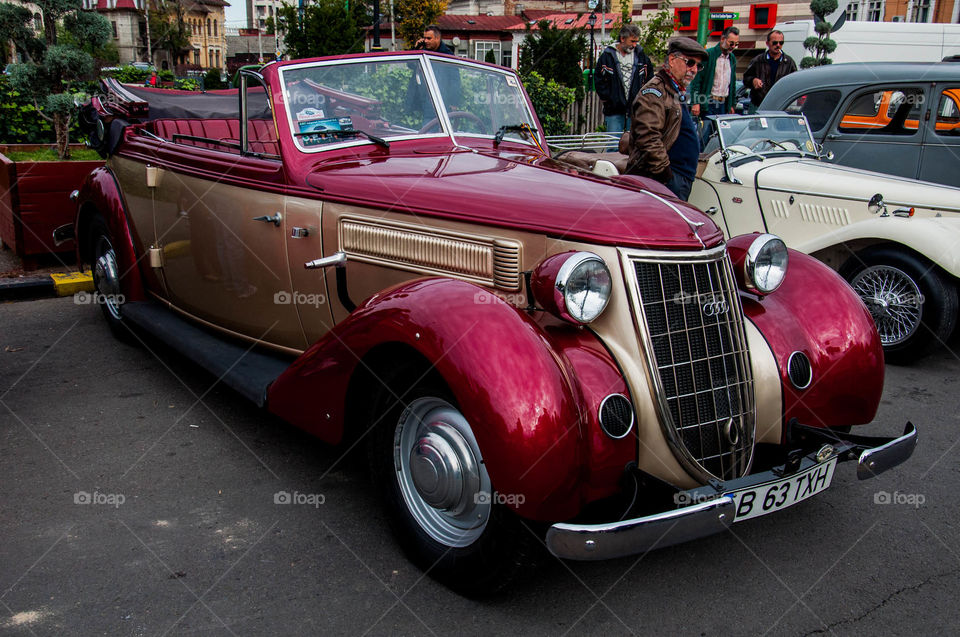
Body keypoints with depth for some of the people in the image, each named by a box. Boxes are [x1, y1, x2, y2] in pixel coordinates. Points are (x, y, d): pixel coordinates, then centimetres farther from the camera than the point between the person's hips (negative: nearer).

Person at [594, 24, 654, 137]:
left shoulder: (641, 56, 8)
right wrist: (607, 99, -5)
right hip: (613, 111, -2)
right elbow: (599, 80, 1)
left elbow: (649, 80, 15)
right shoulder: (607, 56, 0)